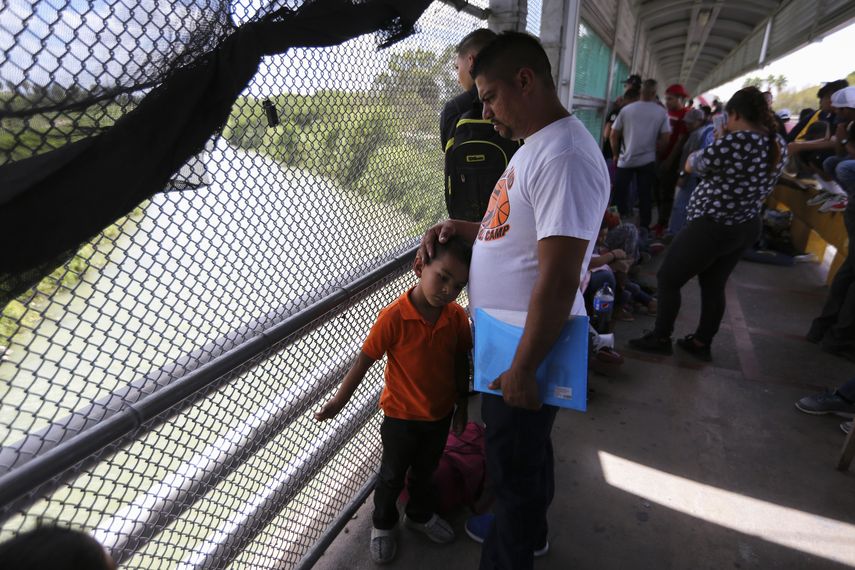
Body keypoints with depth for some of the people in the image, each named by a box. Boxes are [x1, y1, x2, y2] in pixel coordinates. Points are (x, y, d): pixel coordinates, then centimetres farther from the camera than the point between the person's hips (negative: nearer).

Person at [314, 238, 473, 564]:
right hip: (401, 416, -3)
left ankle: (420, 515, 54)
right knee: (392, 475, 19)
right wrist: (339, 400, -8)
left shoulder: (457, 316, -16)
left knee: (426, 471, 27)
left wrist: (462, 405, 8)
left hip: (440, 414, 4)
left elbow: (461, 362, -1)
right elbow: (364, 360, -17)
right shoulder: (393, 317, -28)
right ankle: (383, 524, 46)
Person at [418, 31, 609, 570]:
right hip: (505, 337, 10)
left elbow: (559, 280, -28)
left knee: (516, 460, 11)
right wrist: (461, 228, 6)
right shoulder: (536, 146, 9)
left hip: (528, 347, -10)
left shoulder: (565, 157, -25)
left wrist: (523, 369, -21)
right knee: (524, 447, 28)